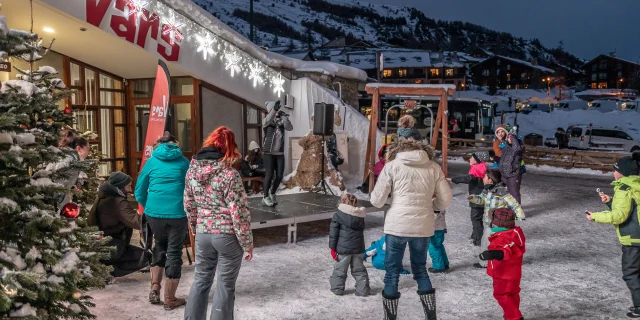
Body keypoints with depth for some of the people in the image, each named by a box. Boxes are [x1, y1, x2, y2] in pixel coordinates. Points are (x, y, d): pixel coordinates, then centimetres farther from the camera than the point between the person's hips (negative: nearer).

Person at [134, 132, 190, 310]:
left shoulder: (152, 161, 10)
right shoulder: (184, 162, 9)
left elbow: (139, 192, 11)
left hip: (154, 212, 2)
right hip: (178, 213, -2)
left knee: (160, 245, 25)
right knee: (174, 251, 7)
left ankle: (155, 288, 20)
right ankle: (170, 299, 14)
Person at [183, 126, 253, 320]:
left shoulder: (192, 170, 0)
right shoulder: (229, 174, -18)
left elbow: (189, 205, 9)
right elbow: (239, 213, -16)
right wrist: (247, 243, -6)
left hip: (203, 234, 5)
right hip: (228, 236, -5)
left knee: (201, 279, 19)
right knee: (225, 285, 8)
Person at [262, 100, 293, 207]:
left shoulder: (281, 121, 5)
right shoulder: (267, 121, -5)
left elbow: (290, 128, -10)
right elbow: (268, 119, -28)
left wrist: (284, 117, -21)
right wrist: (274, 109, -42)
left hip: (280, 153, 4)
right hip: (269, 153, -4)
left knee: (279, 176, 3)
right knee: (269, 175, -7)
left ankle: (272, 194, 25)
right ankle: (265, 197, 6)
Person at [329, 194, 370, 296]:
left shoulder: (338, 215, -7)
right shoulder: (360, 216, 5)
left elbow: (333, 233, -8)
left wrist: (332, 247, -3)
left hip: (343, 248, -3)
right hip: (358, 248, 3)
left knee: (340, 269, 11)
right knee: (359, 270, 13)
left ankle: (337, 288, 19)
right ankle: (363, 290, 15)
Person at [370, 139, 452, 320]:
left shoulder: (392, 165, 0)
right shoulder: (433, 167, 7)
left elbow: (377, 201, -1)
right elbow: (446, 199, 6)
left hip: (397, 225, -3)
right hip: (423, 227, 3)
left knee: (392, 272, 11)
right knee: (420, 269, 21)